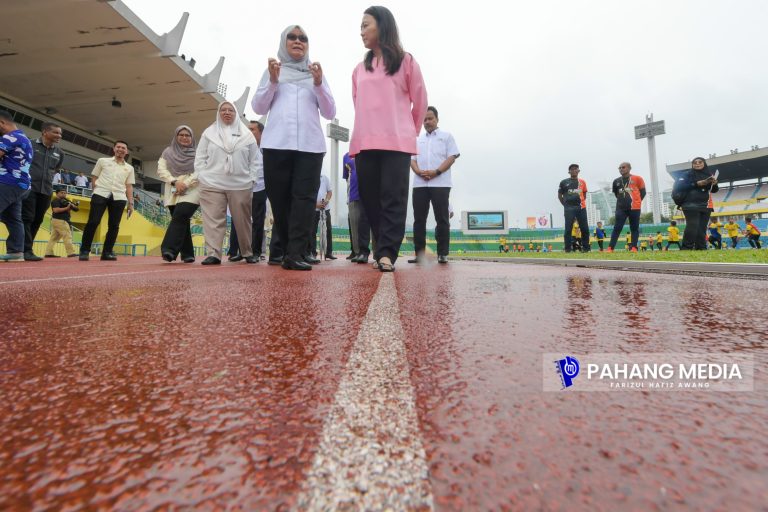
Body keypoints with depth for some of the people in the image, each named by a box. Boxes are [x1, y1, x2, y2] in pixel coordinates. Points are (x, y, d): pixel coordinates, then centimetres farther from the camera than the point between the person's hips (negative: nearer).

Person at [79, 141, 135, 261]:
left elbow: (129, 187, 14)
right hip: (101, 194, -1)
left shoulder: (129, 168, 17)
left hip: (119, 197, 2)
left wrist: (130, 203, 7)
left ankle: (107, 252, 6)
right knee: (93, 222, -9)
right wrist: (96, 191, 1)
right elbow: (94, 178, 14)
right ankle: (84, 250, 0)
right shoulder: (102, 161, 14)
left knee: (114, 225, -1)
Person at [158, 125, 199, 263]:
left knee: (179, 217, -22)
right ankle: (187, 255, 6)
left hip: (191, 191, -3)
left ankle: (169, 249, -27)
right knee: (182, 221, 1)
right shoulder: (168, 152, 18)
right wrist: (175, 182, -9)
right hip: (173, 193, 3)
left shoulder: (197, 153, 10)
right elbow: (161, 170, 8)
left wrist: (185, 184, -14)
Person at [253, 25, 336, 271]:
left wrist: (318, 84, -2)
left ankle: (296, 253, -15)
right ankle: (290, 251, 7)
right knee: (280, 198, -3)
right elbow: (258, 107, 12)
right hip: (276, 143, 1)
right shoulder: (272, 70, 21)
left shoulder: (316, 73, 22)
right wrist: (272, 81, -1)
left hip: (310, 144, 0)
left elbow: (330, 113, 12)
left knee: (304, 197, -12)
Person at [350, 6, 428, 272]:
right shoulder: (360, 69, 21)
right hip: (364, 143, 4)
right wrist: (365, 134, 17)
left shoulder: (405, 61, 10)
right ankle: (383, 252, 8)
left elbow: (420, 102, 11)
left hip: (396, 142, -4)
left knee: (393, 198, -12)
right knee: (370, 199, 0)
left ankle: (386, 253, -13)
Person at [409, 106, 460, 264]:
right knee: (419, 219, 0)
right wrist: (419, 172, -9)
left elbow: (452, 157, 2)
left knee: (442, 219, -4)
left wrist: (436, 172, -13)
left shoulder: (446, 136, 14)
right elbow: (412, 159, 14)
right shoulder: (417, 140, 23)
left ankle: (442, 254, 0)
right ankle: (419, 253, 5)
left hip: (440, 184, -3)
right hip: (419, 184, 3)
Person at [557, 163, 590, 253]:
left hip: (581, 207, 2)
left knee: (585, 228, 2)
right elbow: (559, 195, 9)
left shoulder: (582, 182, 12)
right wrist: (565, 205, 3)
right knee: (568, 228, -3)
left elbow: (584, 195, 19)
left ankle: (585, 247, 11)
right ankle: (567, 248, 2)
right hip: (569, 208, -2)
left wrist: (581, 203, 6)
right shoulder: (564, 182, 5)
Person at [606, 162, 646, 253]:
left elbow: (643, 192, 5)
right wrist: (623, 200, 13)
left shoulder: (637, 179, 0)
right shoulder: (616, 181, 10)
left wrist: (635, 201, 2)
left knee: (634, 228, 3)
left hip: (634, 208, -2)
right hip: (621, 208, 2)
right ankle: (610, 248, -6)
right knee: (617, 228, -3)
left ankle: (634, 247, 7)